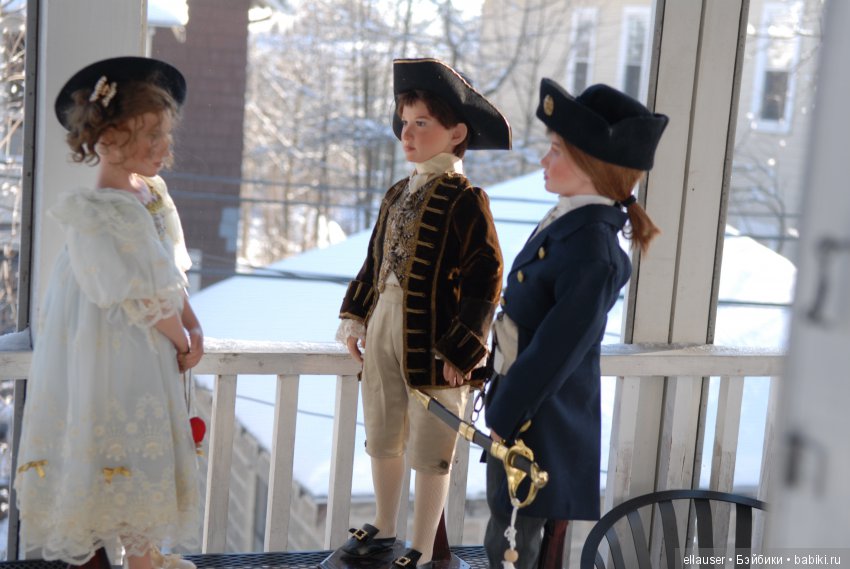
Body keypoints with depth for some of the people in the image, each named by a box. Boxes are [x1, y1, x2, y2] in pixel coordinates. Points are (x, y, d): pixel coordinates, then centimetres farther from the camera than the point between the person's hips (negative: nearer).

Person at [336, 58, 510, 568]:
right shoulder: (398, 193, 10)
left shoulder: (466, 200, -13)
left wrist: (461, 351, -17)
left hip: (433, 342, -7)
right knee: (383, 439, 20)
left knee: (430, 451, 5)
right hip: (383, 330, 8)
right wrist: (355, 316, 12)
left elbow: (485, 281, -16)